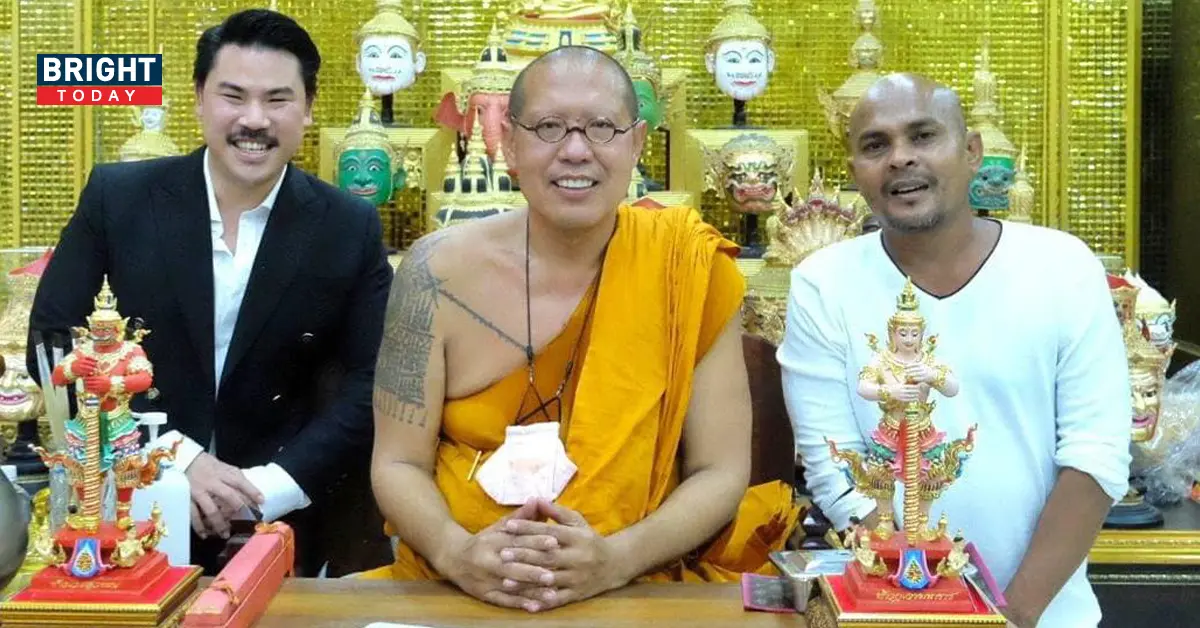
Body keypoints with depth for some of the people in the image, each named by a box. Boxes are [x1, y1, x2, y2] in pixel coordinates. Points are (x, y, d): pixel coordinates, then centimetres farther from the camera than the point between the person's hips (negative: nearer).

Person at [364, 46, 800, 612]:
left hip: (645, 594, 1)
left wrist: (614, 559, -20)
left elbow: (720, 471, -4)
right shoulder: (440, 272, -4)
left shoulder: (687, 269, -5)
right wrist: (457, 553, -19)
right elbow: (398, 464, 0)